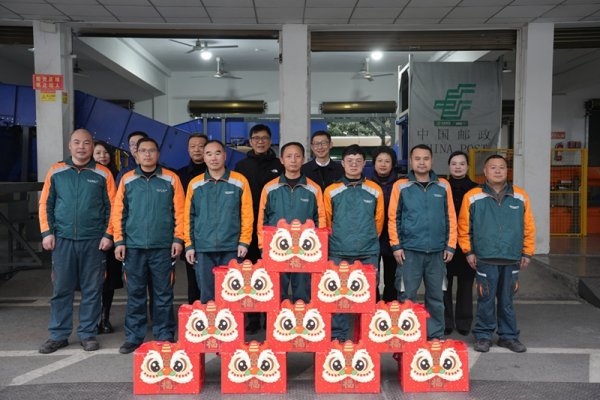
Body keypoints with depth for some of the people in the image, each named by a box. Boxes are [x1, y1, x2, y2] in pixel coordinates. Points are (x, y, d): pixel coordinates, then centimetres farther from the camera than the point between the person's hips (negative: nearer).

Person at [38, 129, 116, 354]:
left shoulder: (103, 174, 3)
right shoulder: (56, 172, 7)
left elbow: (112, 207, 2)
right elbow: (45, 204, 8)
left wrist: (108, 234, -4)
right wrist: (47, 233, 0)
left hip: (93, 241, -1)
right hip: (63, 240, 1)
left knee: (92, 290, 4)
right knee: (61, 289, 6)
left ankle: (88, 334, 15)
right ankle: (58, 335, 17)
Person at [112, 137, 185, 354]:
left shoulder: (171, 179, 2)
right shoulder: (127, 180, 6)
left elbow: (179, 211, 1)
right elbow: (119, 213, 7)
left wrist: (178, 239, -5)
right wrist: (119, 241, 1)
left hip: (163, 247, -1)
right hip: (133, 247, 2)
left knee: (163, 295, 5)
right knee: (135, 294, 8)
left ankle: (165, 337, 16)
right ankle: (134, 337, 20)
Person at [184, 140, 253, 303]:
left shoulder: (239, 181, 1)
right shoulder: (195, 184, 6)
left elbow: (247, 214, 0)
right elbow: (188, 217, 8)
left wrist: (244, 241, -6)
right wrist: (189, 245, 4)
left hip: (231, 248, -1)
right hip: (203, 249, 2)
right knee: (206, 294, 9)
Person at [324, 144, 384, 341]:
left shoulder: (375, 190, 5)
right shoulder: (331, 191, 3)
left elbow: (378, 220, 12)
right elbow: (326, 221, 10)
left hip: (368, 254, 1)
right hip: (338, 253, 0)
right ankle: (337, 336, 15)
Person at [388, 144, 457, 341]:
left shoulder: (443, 186, 8)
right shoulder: (401, 186, 2)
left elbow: (451, 218, 8)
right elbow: (393, 218, 2)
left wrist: (450, 245, 3)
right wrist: (396, 246, -4)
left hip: (437, 251, 2)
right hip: (409, 251, -2)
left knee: (436, 297, 10)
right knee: (407, 296, 2)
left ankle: (436, 336, 23)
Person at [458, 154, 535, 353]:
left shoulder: (520, 197, 6)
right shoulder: (473, 197, -3)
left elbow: (528, 227, 9)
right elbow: (464, 227, 1)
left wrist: (527, 253, 8)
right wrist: (468, 251, 0)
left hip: (512, 259, 2)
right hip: (485, 259, -2)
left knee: (507, 300, 12)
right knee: (486, 300, 3)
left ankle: (508, 336, 25)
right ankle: (483, 336, 17)